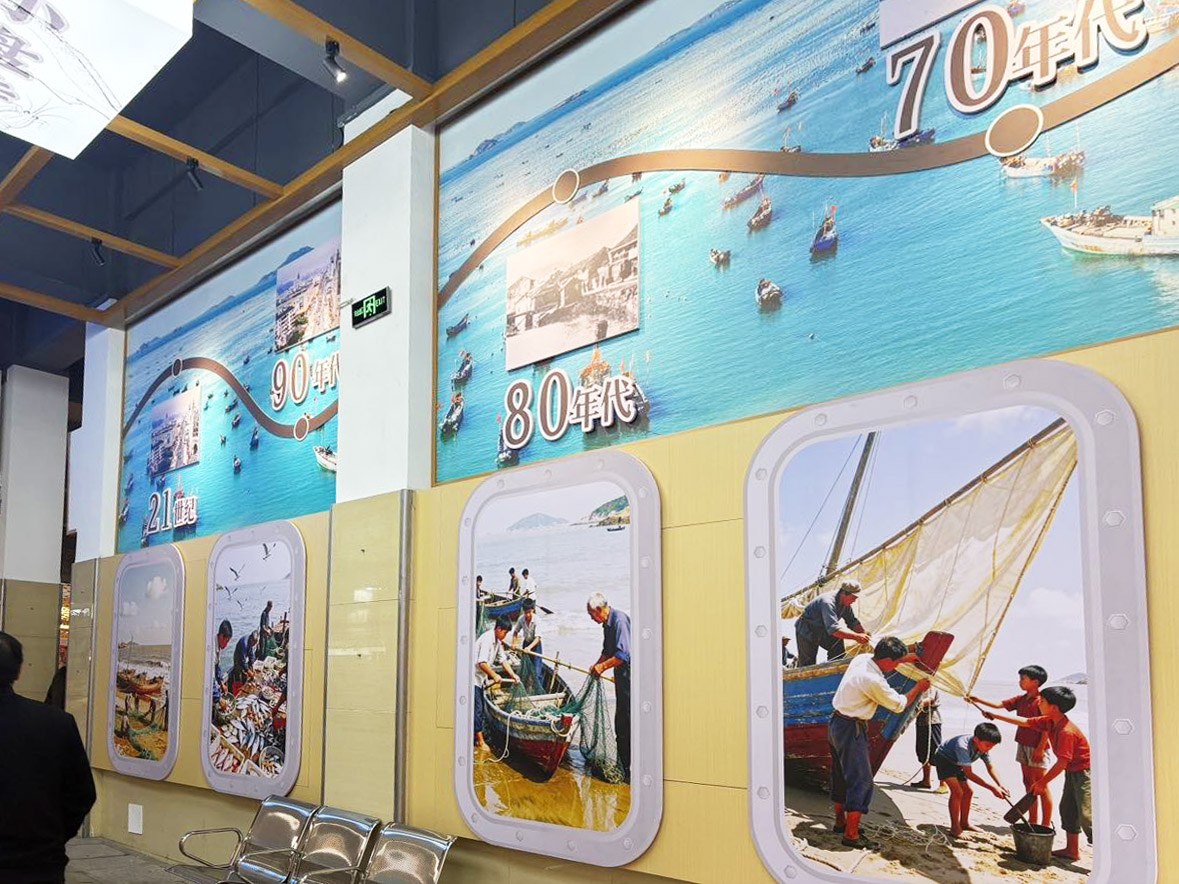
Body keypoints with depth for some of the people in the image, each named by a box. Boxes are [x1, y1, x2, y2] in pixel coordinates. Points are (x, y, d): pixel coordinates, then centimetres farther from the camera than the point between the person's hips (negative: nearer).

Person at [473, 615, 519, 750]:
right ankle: (480, 741, -3)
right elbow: (482, 663, -30)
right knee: (477, 709, -7)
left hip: (480, 679, 10)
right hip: (473, 677, -10)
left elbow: (503, 660, 13)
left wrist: (513, 675, 5)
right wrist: (494, 676, -23)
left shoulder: (498, 641, 8)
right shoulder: (487, 639, -23)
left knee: (479, 709, 14)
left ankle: (475, 738, 22)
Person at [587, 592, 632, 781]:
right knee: (620, 723, 16)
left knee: (627, 722, -8)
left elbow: (623, 654, -25)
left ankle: (630, 769, -3)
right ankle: (623, 764, 26)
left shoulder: (620, 620, -20)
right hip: (621, 676, 10)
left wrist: (602, 666, -15)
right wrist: (597, 665, 8)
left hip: (629, 675, -10)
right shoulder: (607, 624, 11)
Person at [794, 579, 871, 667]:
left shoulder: (845, 604, -9)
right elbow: (833, 629, -45)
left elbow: (853, 622, 2)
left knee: (838, 643, -15)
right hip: (806, 631, -8)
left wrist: (865, 633, -18)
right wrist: (857, 637, -50)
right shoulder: (828, 602, -36)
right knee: (807, 664, -4)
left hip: (822, 631, 8)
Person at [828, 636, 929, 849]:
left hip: (836, 723, 10)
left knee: (841, 776, 20)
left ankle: (840, 821, 32)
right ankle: (851, 835, -3)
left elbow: (880, 661, 25)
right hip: (851, 730, -10)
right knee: (861, 781, -4)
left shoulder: (861, 659, -1)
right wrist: (918, 688, 4)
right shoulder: (874, 681, -25)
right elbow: (899, 705, -9)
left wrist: (904, 658, 16)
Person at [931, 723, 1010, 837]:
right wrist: (992, 787, -42)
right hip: (943, 759, -8)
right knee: (957, 791, -19)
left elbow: (990, 767, -6)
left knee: (968, 791, 9)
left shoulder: (983, 746, -18)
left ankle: (964, 823, 26)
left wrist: (1000, 785, -22)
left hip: (956, 763, 8)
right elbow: (969, 773, -39)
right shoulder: (963, 746, -41)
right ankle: (955, 829, -13)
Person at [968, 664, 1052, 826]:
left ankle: (1046, 824, 1)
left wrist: (1040, 748, -19)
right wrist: (978, 700, 4)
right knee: (1029, 784, 13)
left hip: (1037, 748, -9)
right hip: (1023, 745, 9)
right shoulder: (1021, 699, 11)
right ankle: (1033, 822, 20)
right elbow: (999, 704, 12)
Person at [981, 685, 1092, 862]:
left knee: (1086, 816, -14)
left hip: (1084, 771, -10)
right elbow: (1024, 722, 11)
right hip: (1072, 772, 10)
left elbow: (1062, 762, -26)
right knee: (1067, 809, 14)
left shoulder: (1066, 731, -28)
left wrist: (1042, 782, -18)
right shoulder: (1049, 721, 1)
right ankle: (1072, 850, 22)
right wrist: (995, 716, 11)